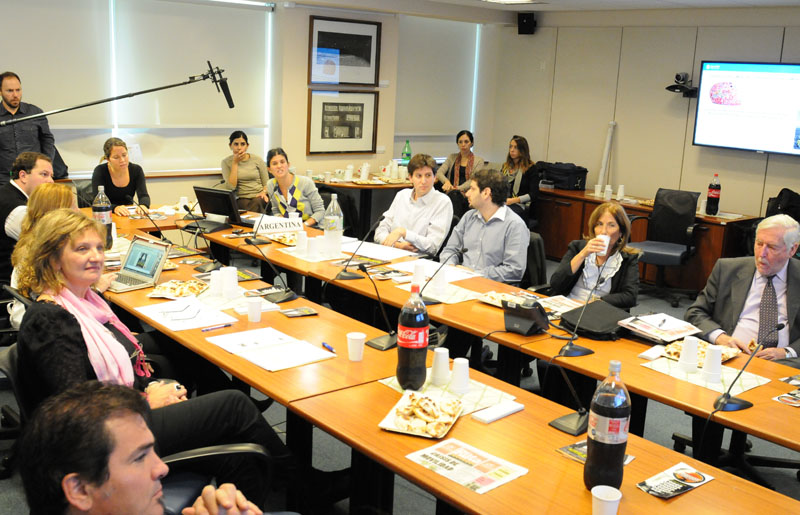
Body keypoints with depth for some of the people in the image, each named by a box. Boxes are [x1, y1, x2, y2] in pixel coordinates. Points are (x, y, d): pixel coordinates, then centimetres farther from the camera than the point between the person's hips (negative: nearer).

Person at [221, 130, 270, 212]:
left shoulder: (257, 160, 6)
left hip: (259, 197, 1)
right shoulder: (226, 162, 5)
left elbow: (266, 184, 10)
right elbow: (232, 186, -8)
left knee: (257, 202, -35)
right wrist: (235, 163, -7)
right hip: (242, 199, -1)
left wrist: (264, 192, -14)